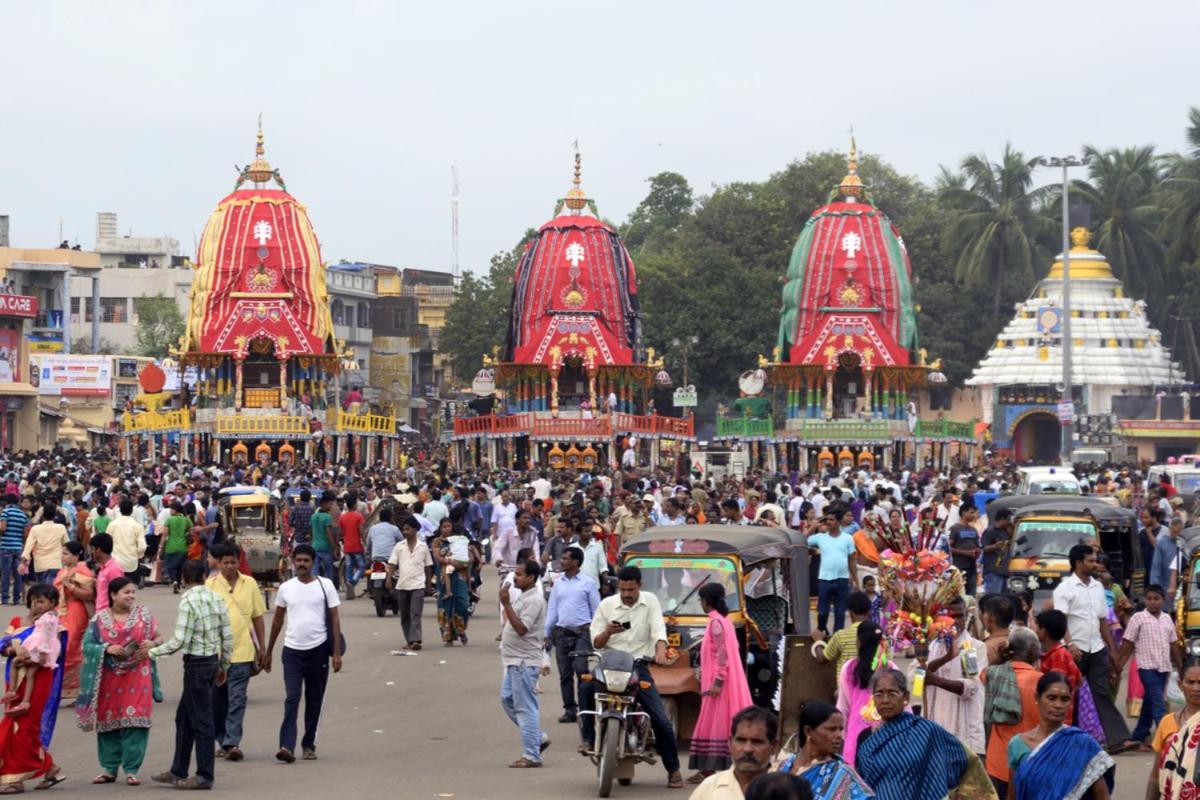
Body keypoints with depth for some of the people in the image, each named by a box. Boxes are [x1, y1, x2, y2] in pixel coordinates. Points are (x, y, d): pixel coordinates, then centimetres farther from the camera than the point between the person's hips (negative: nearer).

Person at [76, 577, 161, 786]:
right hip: (108, 679, 0)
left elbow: (158, 638, 9)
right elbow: (87, 645, -1)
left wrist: (151, 644, -13)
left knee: (135, 721, -5)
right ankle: (109, 768, 15)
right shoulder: (100, 618, 1)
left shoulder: (143, 614, 5)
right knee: (108, 721, 4)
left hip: (137, 677, 0)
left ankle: (132, 769, 0)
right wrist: (107, 649, -16)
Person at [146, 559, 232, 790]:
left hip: (196, 664, -8)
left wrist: (152, 651, -6)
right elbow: (228, 636, 8)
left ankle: (205, 776, 4)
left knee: (201, 720, -1)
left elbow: (179, 641, -19)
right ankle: (178, 771, 23)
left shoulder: (188, 601, -16)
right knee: (184, 718, 17)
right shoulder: (215, 598, 6)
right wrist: (223, 666, 19)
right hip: (212, 660, 8)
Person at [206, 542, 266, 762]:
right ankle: (222, 741, 21)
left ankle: (232, 743, -11)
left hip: (242, 651, -1)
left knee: (237, 700, -8)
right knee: (217, 701, 9)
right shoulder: (209, 585, 1)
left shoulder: (249, 584, 5)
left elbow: (258, 618, 11)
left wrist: (260, 648, 10)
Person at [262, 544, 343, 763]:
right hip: (292, 650, 0)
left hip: (318, 650, 0)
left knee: (314, 701, 9)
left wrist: (337, 653, -6)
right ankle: (287, 746, -18)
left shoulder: (325, 585, 1)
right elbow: (278, 620, 15)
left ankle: (309, 745, 21)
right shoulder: (286, 588, 6)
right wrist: (268, 652, 17)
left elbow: (334, 619, 1)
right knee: (292, 699, -11)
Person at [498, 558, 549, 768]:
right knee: (507, 699, 15)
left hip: (524, 662, -11)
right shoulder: (523, 597, 15)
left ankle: (531, 755, -3)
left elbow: (521, 628, -27)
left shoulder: (534, 600, -18)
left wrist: (506, 604, -27)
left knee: (525, 707, -7)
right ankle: (539, 737, 22)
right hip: (514, 661, 11)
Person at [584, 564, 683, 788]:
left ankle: (673, 769, 6)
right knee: (587, 688, -32)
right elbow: (596, 642, 8)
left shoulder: (650, 601, 6)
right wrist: (608, 632, -15)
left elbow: (659, 630, -7)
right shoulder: (606, 605, 7)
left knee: (661, 719, -6)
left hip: (639, 665, 0)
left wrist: (660, 651, -28)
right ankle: (589, 739, -21)